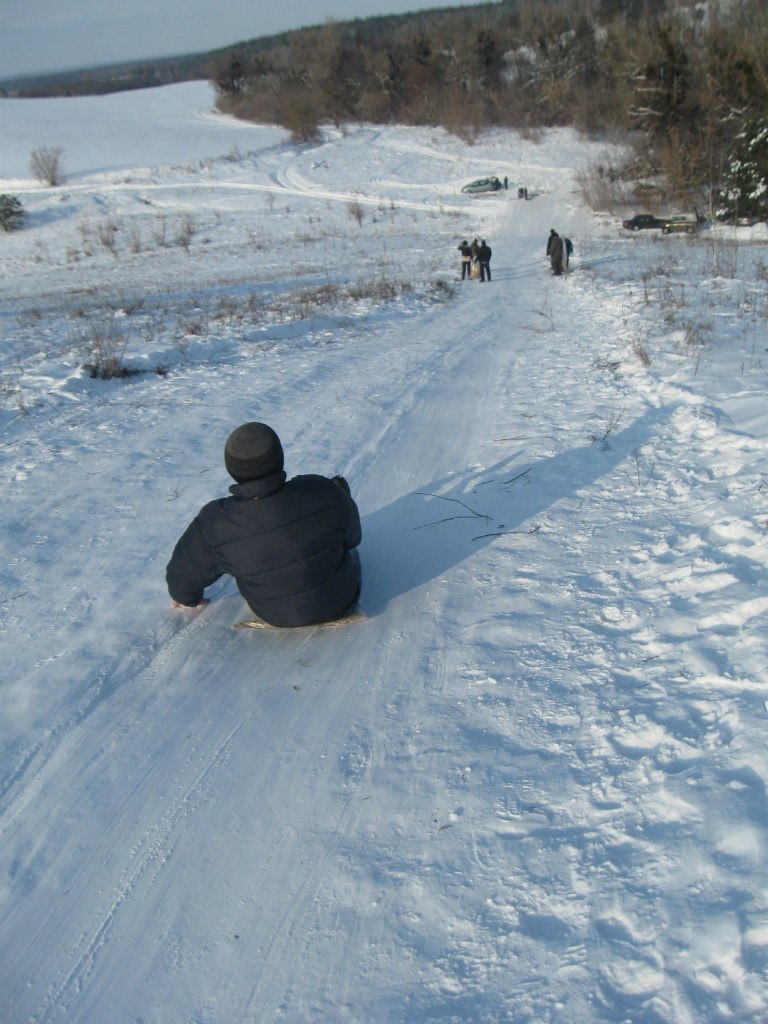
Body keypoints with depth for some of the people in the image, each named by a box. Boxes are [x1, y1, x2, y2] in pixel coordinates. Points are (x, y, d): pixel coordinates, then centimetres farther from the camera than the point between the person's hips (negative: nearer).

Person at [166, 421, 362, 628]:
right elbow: (352, 537, -10)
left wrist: (188, 597, 15)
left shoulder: (212, 525, -27)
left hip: (275, 614, 2)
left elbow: (184, 573, -9)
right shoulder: (324, 494, -30)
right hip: (339, 605, -1)